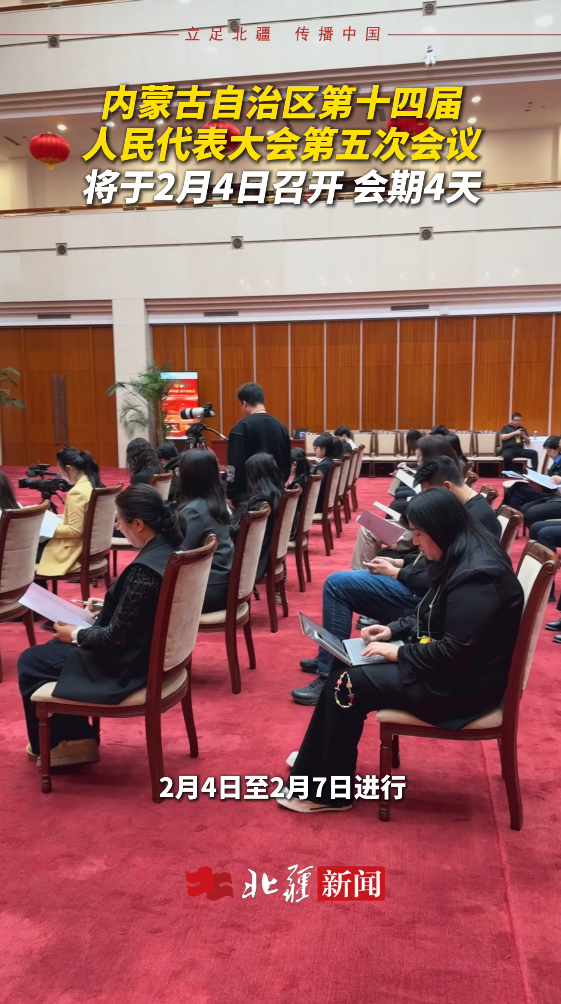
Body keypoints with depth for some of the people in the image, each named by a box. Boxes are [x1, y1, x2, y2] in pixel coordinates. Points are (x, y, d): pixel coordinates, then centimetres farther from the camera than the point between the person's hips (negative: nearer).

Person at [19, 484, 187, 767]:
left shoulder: (143, 569, -31)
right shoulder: (170, 549, -2)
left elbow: (115, 637, -23)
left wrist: (75, 634, -7)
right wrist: (103, 607, 11)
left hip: (128, 664, -9)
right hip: (153, 651, 9)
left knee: (29, 661, 9)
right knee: (54, 646, 25)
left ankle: (56, 742, 26)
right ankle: (74, 735, 29)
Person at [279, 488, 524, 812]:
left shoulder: (477, 575, -27)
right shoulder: (461, 559, 5)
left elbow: (455, 653, -28)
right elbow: (430, 618, 17)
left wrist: (399, 652, -18)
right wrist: (393, 629, 4)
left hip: (462, 683, -10)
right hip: (444, 664, 10)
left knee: (346, 686, -11)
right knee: (343, 670, 3)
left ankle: (331, 792, 7)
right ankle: (320, 764, 14)